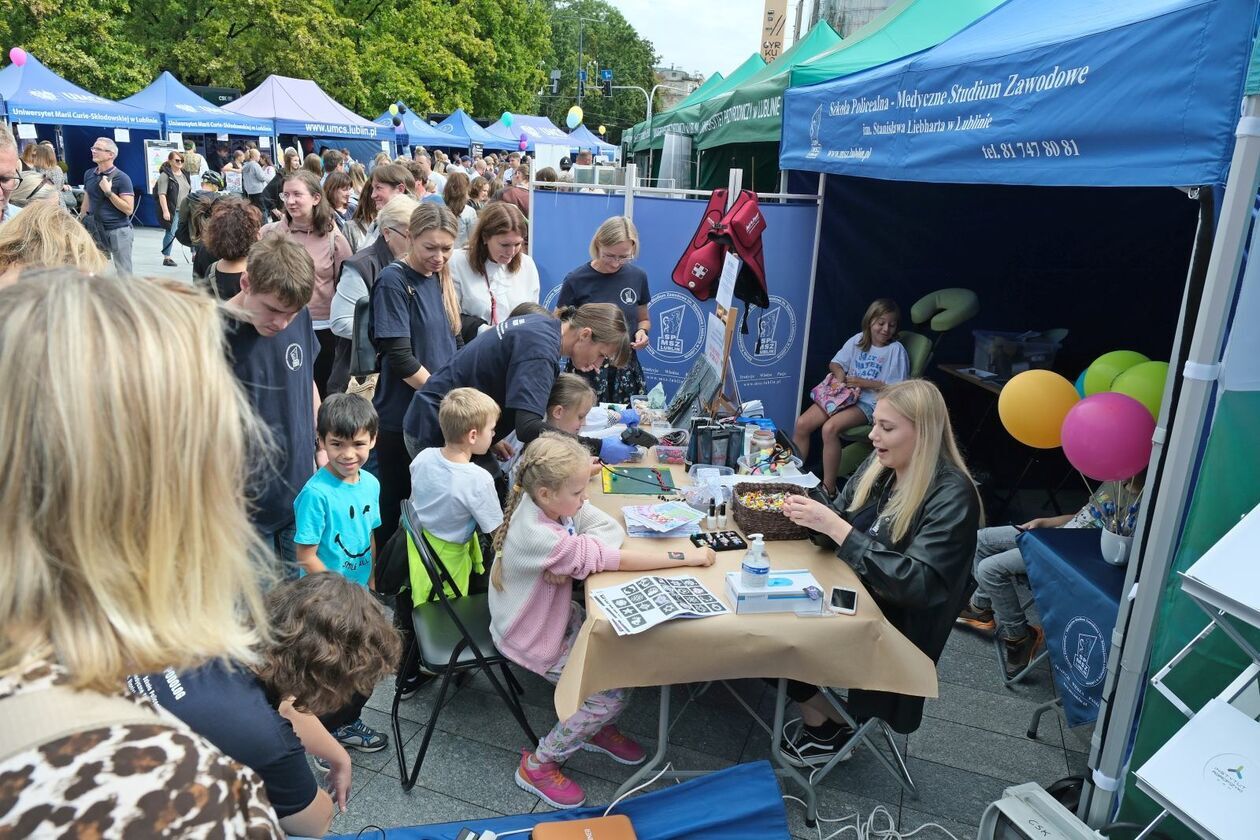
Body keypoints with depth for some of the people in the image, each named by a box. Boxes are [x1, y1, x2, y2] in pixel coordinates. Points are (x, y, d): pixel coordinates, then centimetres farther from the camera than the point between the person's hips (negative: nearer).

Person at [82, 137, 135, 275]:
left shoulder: (122, 178, -8)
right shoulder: (88, 174, 9)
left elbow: (129, 209, -14)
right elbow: (86, 203, 19)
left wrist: (108, 192, -18)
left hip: (118, 231, -6)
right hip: (95, 230, 6)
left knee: (123, 273, -1)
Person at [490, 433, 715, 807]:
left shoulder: (555, 502, -14)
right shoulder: (536, 536, -37)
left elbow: (614, 530, -13)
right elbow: (613, 559, -35)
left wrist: (571, 557, -32)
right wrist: (688, 557, -29)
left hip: (557, 616, 7)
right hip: (533, 640, -7)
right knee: (614, 691, -8)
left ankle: (598, 728, 25)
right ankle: (537, 765, 9)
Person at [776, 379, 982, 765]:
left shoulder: (952, 496, -21)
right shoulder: (880, 464, -1)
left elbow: (918, 584, -28)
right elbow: (842, 520, 6)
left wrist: (835, 527, -33)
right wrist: (812, 514, -19)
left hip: (895, 622, -7)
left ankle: (829, 727, 11)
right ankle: (817, 718, 6)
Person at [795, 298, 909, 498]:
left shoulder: (896, 350, -5)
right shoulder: (858, 340, 10)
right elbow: (835, 363, 16)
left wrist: (864, 383, -11)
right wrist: (839, 373, -7)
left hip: (869, 403, -6)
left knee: (830, 428, -31)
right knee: (802, 424, -13)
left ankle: (829, 488, -22)